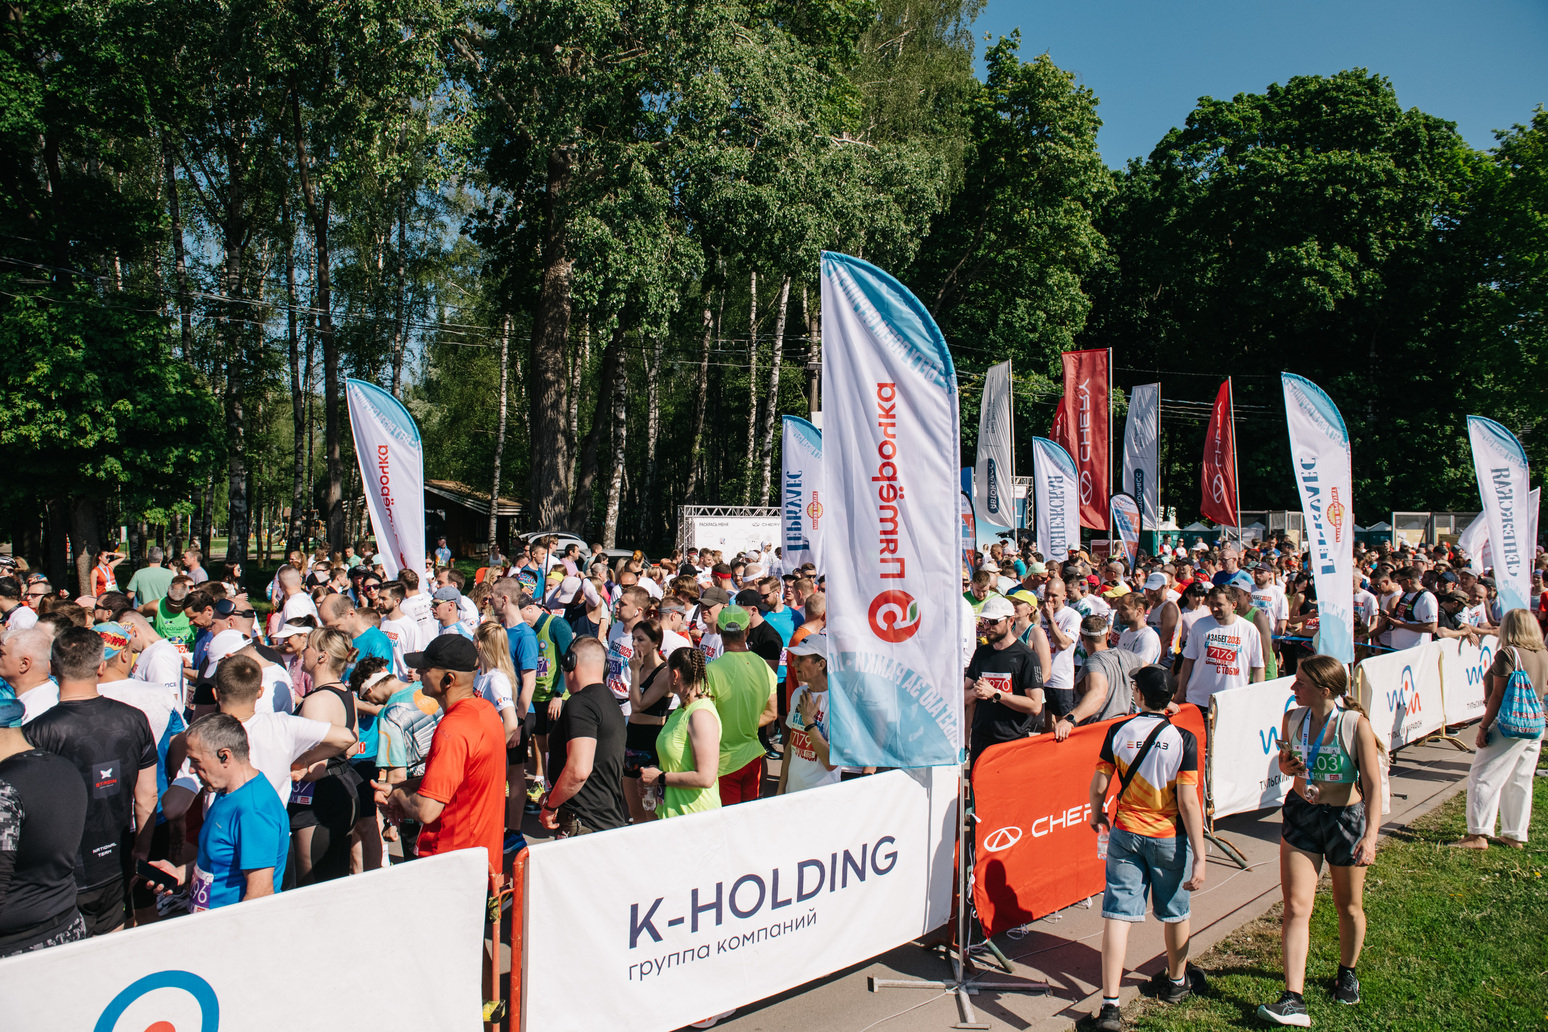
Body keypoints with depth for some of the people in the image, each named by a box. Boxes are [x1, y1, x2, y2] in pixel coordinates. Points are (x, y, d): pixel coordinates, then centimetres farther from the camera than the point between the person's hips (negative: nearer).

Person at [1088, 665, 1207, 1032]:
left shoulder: (1118, 732, -9)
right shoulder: (1182, 739, -14)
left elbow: (1099, 785, -4)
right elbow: (1188, 802, -16)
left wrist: (1096, 813, 18)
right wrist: (1199, 857, -10)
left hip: (1124, 833, 1)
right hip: (1169, 837, -1)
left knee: (1117, 914, 2)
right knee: (1175, 912, 21)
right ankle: (1176, 981, 43)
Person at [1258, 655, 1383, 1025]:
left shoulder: (1356, 725, -17)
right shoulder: (1293, 718, -4)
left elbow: (1373, 786, -16)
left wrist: (1370, 836, -24)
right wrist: (1287, 765, -10)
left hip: (1346, 817, -3)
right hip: (1301, 814, 3)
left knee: (1348, 906, 16)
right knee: (1296, 906, -6)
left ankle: (1347, 973, 44)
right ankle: (1293, 999, -6)